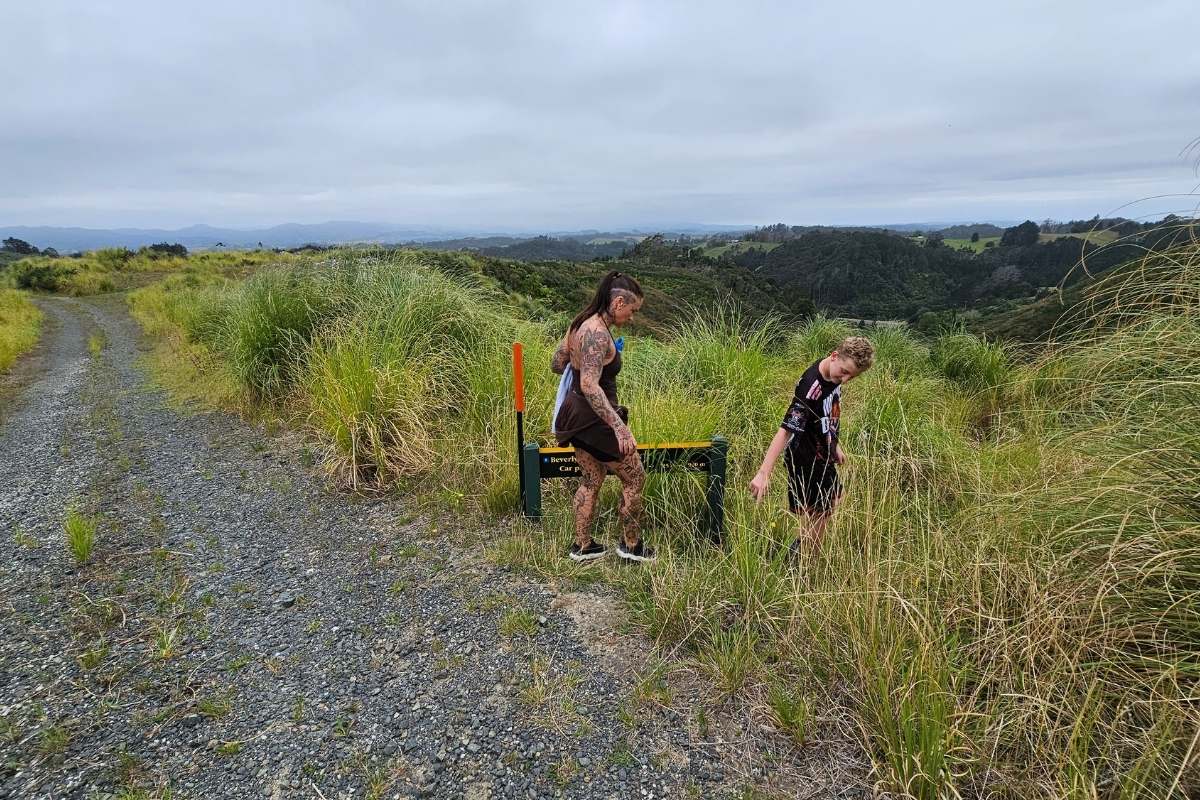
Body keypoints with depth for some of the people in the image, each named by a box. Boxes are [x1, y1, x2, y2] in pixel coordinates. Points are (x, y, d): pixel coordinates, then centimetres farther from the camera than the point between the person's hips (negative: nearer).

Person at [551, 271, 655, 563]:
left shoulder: (581, 323, 5)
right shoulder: (598, 333, -24)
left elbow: (556, 364, 14)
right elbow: (590, 385, -33)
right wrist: (619, 426, -35)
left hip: (577, 413, 10)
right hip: (594, 417, -9)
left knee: (591, 480, 22)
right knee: (635, 478, 9)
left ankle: (582, 545, 33)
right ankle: (631, 545, 24)